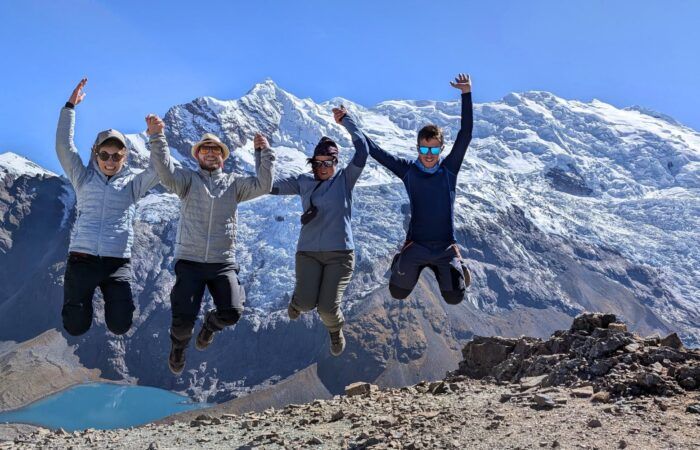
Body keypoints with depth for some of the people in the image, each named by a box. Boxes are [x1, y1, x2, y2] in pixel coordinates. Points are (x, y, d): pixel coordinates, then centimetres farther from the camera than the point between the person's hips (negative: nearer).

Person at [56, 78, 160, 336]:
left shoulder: (132, 183, 11)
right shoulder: (84, 179, 11)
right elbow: (64, 147, 2)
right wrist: (70, 106, -1)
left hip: (117, 263, 0)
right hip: (82, 259, 0)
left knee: (120, 326, -11)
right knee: (76, 327, -3)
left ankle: (113, 298, 24)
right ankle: (83, 300, 32)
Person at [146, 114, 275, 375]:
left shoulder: (233, 184, 11)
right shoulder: (188, 180, 5)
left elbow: (263, 185, -2)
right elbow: (166, 172, -14)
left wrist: (264, 152, -9)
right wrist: (156, 138, -26)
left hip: (223, 263, 1)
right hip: (189, 262, -1)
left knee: (232, 313, -16)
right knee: (183, 318, -9)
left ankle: (210, 324, 23)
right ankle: (178, 346, 29)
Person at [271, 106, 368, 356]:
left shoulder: (345, 179, 3)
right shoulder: (304, 181, 8)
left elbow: (362, 149, -7)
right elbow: (269, 185, 4)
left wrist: (345, 119, -2)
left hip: (340, 252, -1)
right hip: (308, 251, 2)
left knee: (327, 308, -10)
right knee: (306, 303, -15)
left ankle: (335, 329, 27)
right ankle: (299, 298, 26)